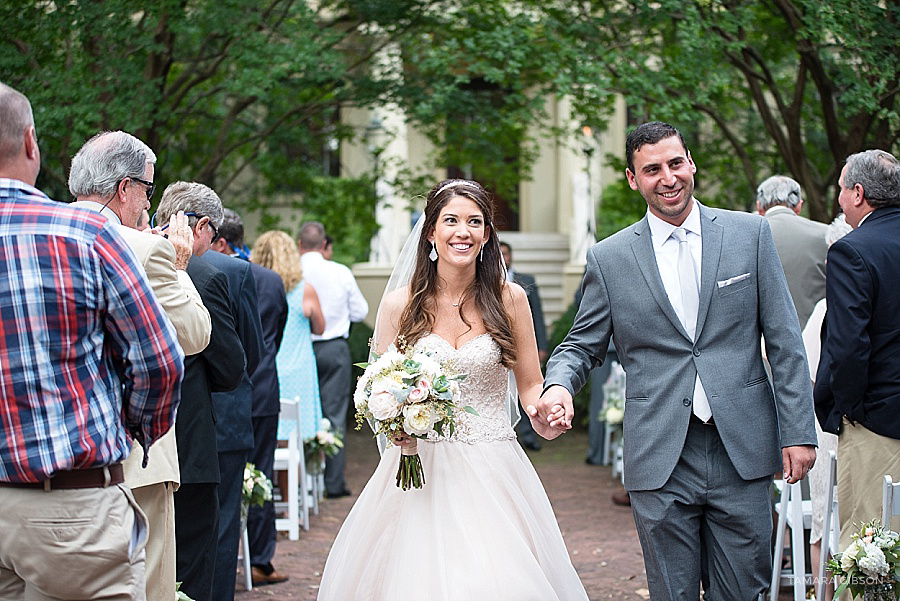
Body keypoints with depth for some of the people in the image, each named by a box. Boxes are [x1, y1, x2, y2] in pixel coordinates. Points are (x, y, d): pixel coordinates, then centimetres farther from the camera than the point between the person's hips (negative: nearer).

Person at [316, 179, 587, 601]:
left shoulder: (509, 299, 2)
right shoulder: (400, 304, 1)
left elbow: (530, 385, 7)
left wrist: (546, 416, -14)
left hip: (493, 472, 0)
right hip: (420, 474, 0)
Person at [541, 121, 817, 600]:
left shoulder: (750, 234, 4)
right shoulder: (609, 258, 4)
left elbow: (785, 343, 4)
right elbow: (582, 345, 10)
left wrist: (798, 431, -1)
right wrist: (558, 385, -12)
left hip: (743, 452, 0)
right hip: (660, 460, 0)